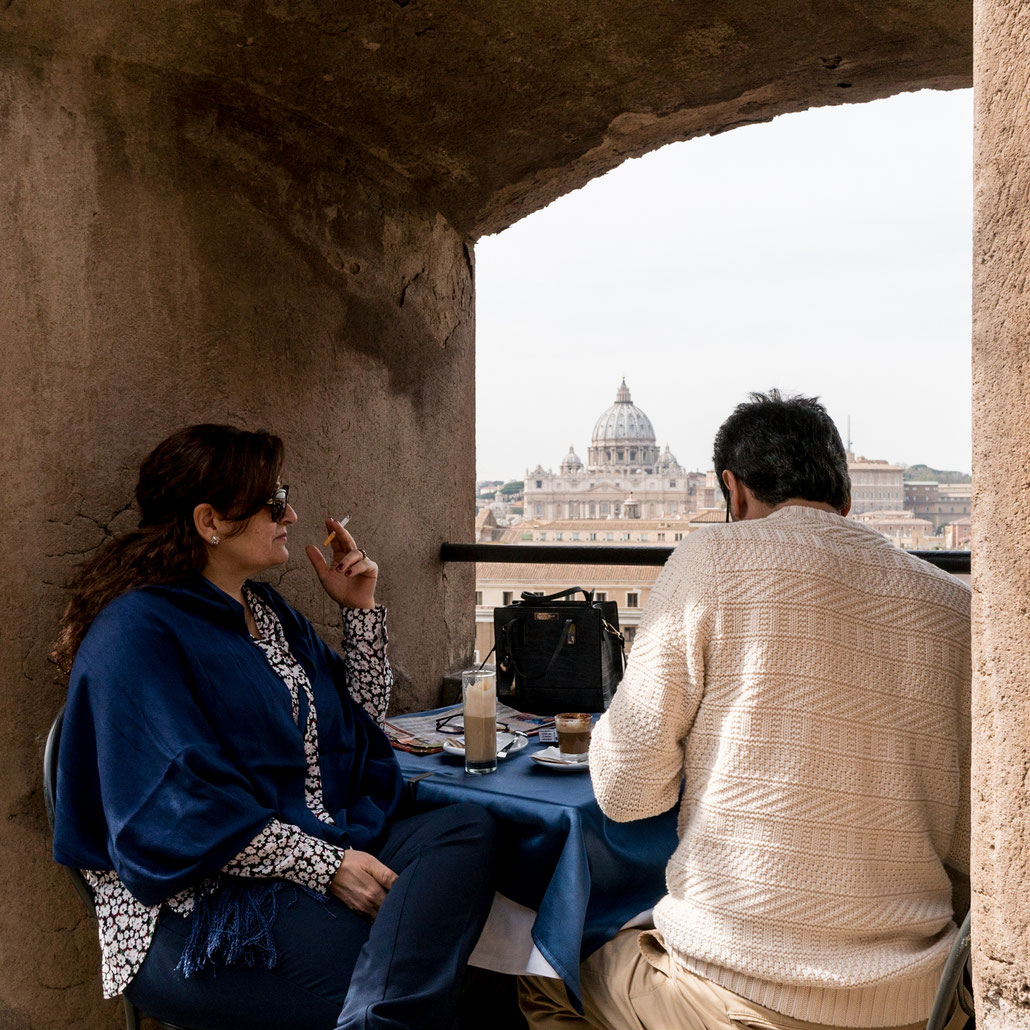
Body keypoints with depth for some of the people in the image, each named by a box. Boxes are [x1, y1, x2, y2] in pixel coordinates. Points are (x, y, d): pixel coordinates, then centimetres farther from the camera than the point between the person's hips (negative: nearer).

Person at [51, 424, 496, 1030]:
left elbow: (360, 721, 22)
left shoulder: (271, 612, 17)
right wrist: (325, 866, -20)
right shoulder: (136, 632, -10)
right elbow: (180, 808, -18)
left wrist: (362, 610, 11)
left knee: (469, 828, -23)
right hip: (198, 905, -8)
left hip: (329, 844, 9)